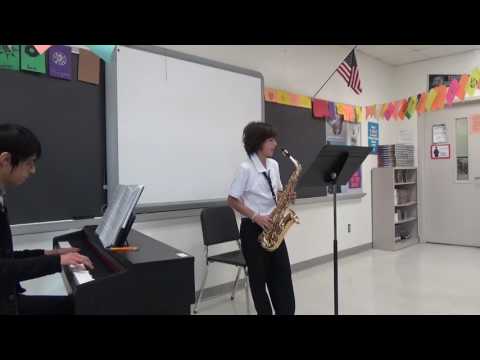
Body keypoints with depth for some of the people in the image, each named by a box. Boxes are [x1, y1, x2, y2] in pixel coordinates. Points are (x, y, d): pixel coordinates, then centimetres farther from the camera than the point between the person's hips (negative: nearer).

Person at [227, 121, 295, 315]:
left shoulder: (274, 165, 6)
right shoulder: (246, 168, -14)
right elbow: (232, 200, -12)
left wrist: (287, 196, -5)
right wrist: (256, 217, -20)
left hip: (273, 226, 6)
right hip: (253, 229, -6)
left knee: (282, 273, 7)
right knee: (259, 276, 6)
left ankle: (286, 311, 19)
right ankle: (265, 311, 23)